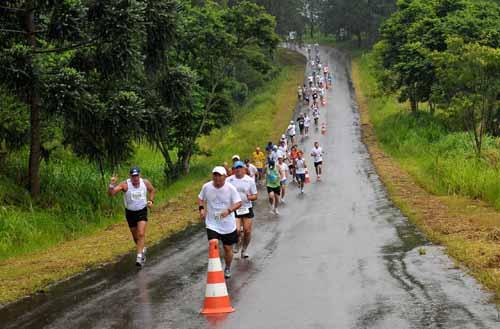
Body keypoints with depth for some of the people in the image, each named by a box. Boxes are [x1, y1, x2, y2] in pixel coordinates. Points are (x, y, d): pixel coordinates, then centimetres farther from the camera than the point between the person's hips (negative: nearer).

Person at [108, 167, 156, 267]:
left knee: (141, 234, -18)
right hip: (130, 213, 0)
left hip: (142, 211, 0)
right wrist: (112, 184, -46)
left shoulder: (145, 183, -12)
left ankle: (139, 257, -19)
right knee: (135, 236, 16)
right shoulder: (125, 184, -20)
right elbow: (111, 194, -28)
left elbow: (152, 190, 12)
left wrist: (151, 200, -2)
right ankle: (142, 249, 44)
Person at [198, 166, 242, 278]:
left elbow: (238, 203, -14)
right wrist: (201, 209, -8)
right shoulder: (206, 187, -6)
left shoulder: (230, 188, -13)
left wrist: (229, 210, -33)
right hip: (212, 224, 0)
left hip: (228, 224, 0)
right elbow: (200, 198, 11)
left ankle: (227, 269, 37)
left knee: (228, 248, 13)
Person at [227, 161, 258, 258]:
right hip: (234, 209, -1)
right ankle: (238, 243, 19)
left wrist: (250, 197, -18)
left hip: (247, 209, 1)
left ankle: (244, 249, 24)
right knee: (236, 230, -15)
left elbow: (255, 196, 4)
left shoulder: (250, 180, 0)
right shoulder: (229, 180, 0)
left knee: (247, 231, 1)